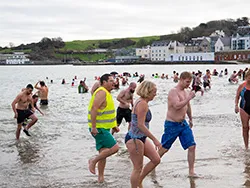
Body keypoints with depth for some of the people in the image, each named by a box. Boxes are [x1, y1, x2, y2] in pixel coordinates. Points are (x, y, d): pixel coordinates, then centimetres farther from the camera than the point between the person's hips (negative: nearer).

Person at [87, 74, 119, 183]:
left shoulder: (107, 93, 17)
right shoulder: (102, 92, -15)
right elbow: (94, 109, -24)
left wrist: (113, 126, 21)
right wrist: (93, 127, -28)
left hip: (104, 128, 10)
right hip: (99, 129, -10)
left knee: (103, 153, 12)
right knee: (114, 147, -15)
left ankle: (101, 178, 19)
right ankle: (93, 161, -2)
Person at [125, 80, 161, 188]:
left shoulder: (141, 102, 12)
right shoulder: (143, 104, -20)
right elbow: (141, 125, -26)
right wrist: (154, 139, -24)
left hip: (141, 138, 10)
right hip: (135, 139, -10)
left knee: (156, 159, 11)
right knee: (138, 168, -1)